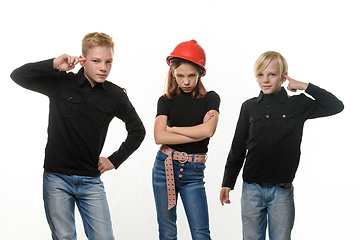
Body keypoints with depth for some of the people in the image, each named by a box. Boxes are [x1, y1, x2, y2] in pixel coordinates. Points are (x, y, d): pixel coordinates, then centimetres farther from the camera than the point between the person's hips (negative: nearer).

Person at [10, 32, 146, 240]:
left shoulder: (116, 96, 0)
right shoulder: (61, 83, -4)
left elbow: (137, 131, 13)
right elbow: (18, 76, -11)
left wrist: (115, 160, 6)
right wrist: (54, 65, -22)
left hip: (91, 180, 2)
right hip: (56, 178, -1)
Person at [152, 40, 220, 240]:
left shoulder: (210, 99, 2)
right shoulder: (166, 101, 5)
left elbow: (208, 129, -17)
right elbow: (160, 137, -9)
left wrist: (172, 128, -5)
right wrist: (198, 133, -11)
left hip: (193, 172, -1)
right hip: (165, 168, 2)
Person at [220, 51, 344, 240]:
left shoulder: (297, 105, 0)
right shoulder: (249, 107, 6)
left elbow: (336, 106, -8)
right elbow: (237, 149, 10)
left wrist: (304, 86, -9)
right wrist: (227, 183, 8)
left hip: (282, 191, -1)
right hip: (252, 188, 2)